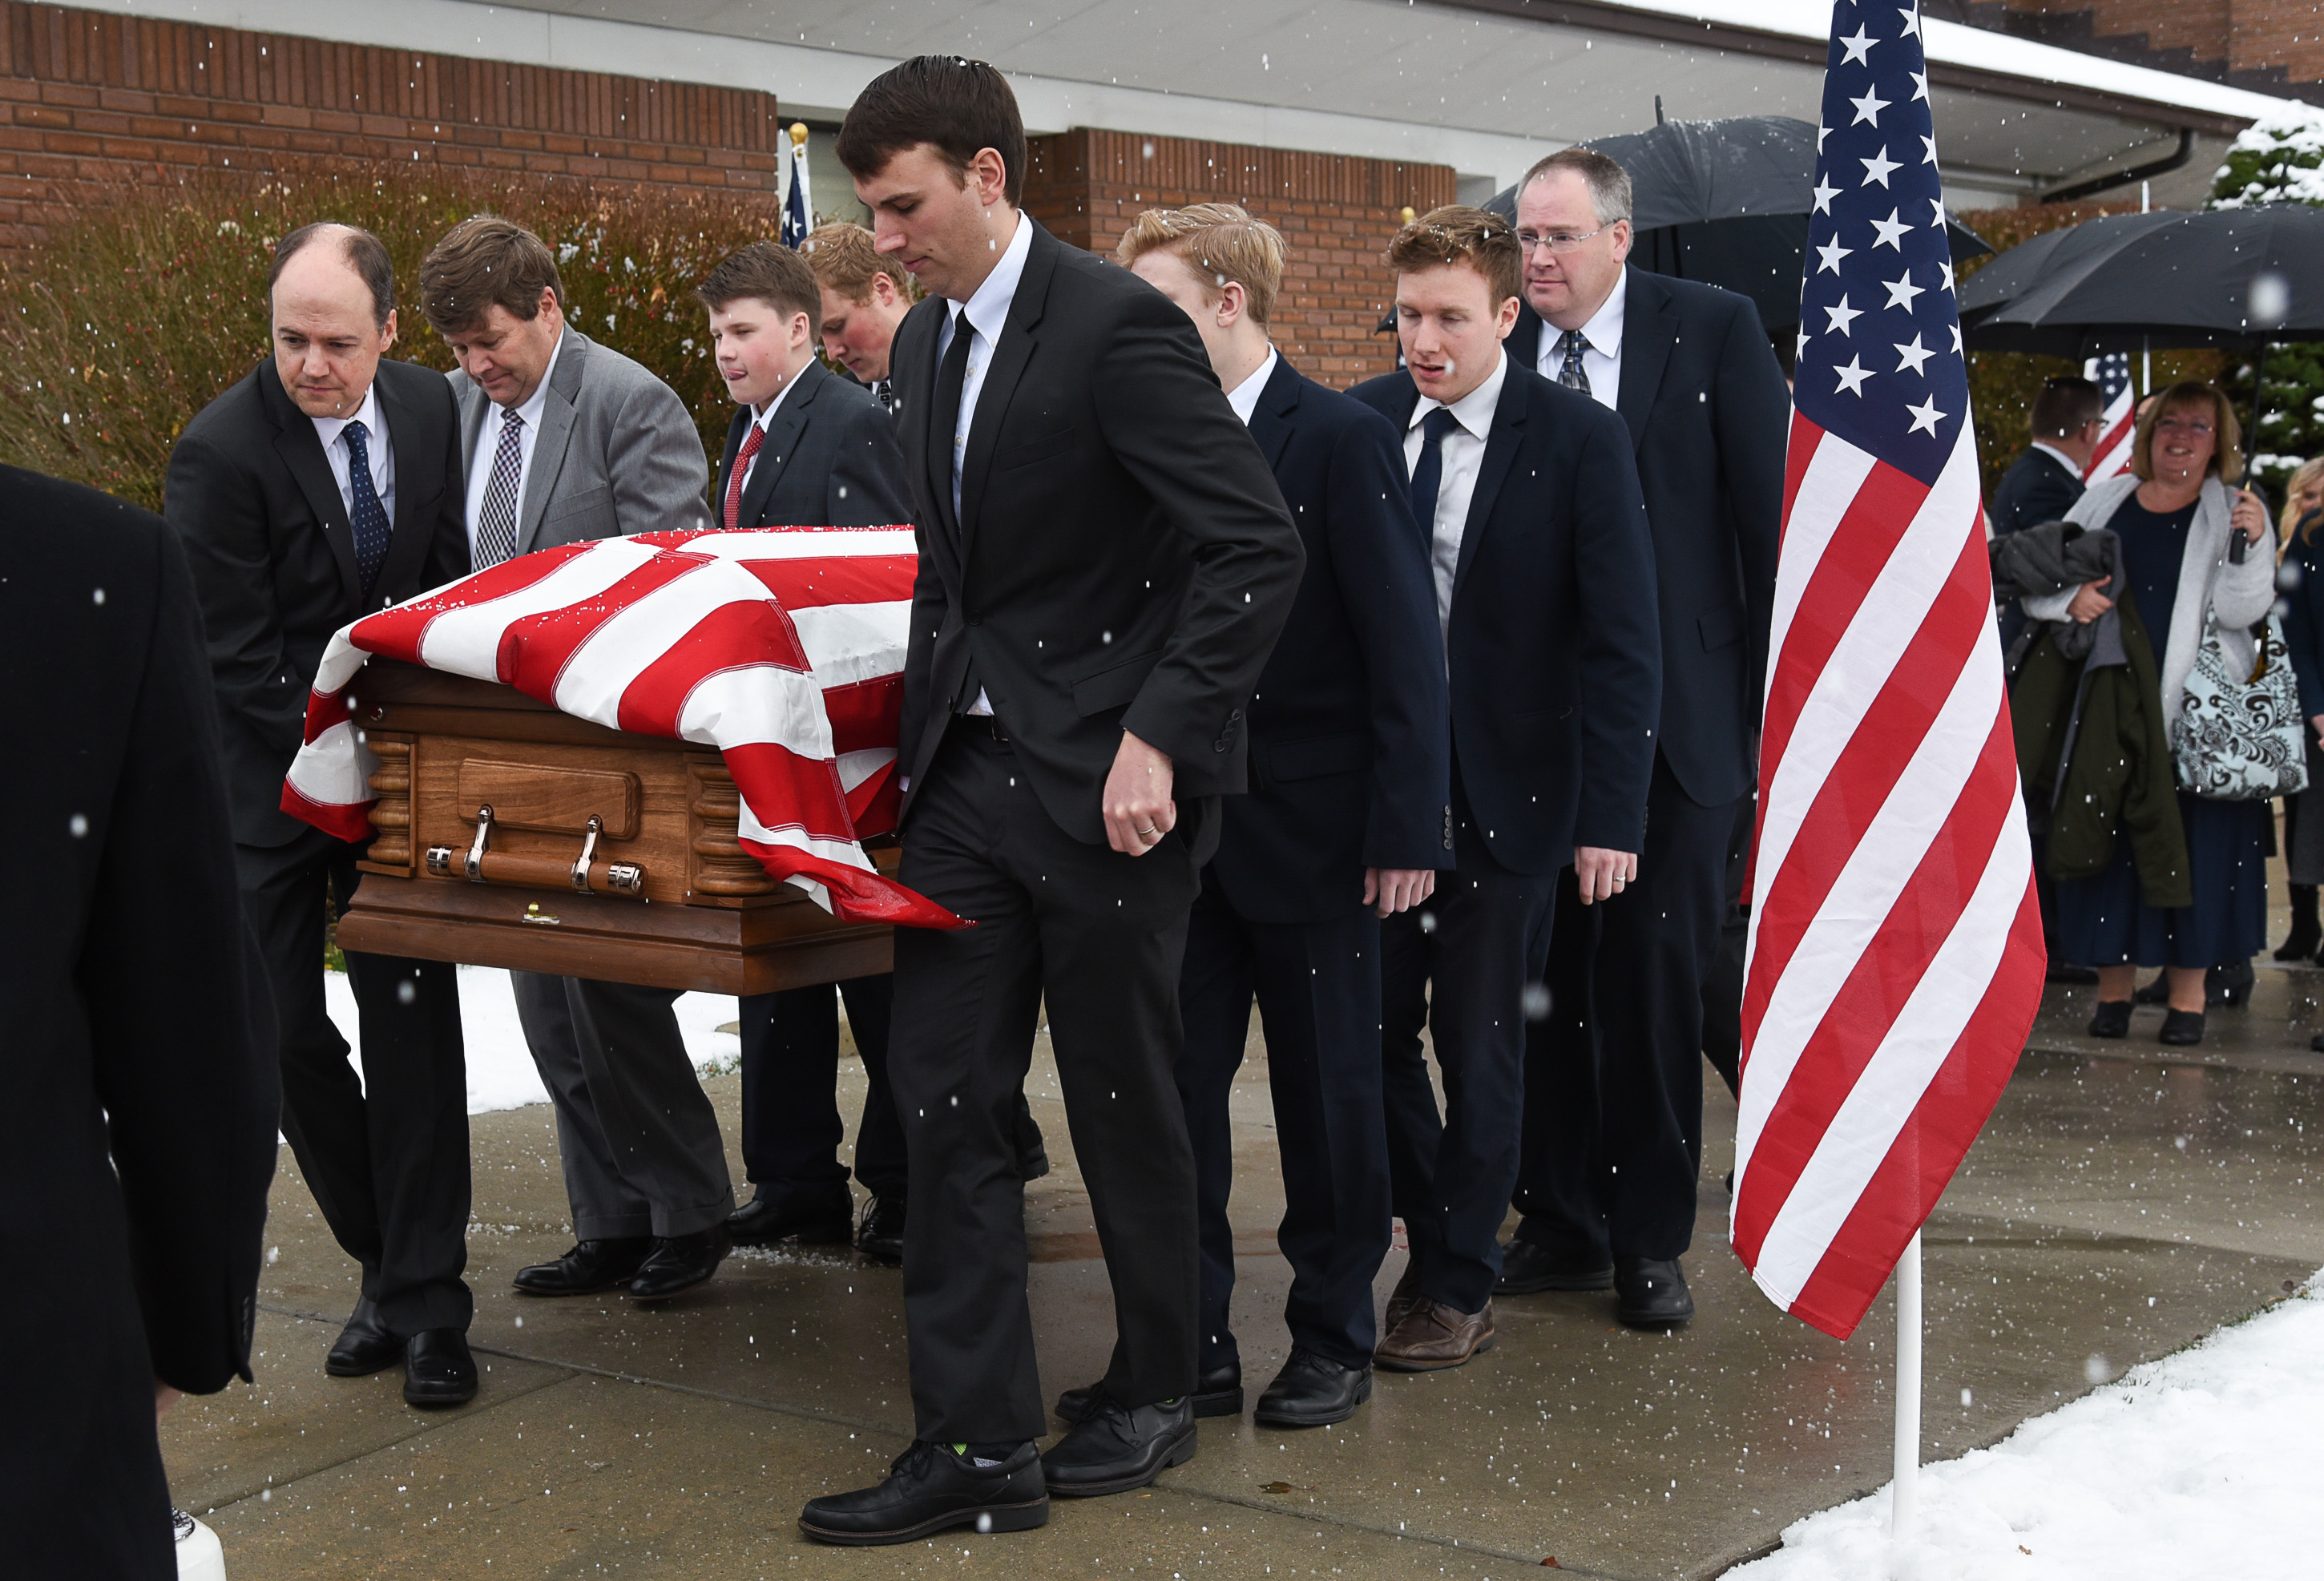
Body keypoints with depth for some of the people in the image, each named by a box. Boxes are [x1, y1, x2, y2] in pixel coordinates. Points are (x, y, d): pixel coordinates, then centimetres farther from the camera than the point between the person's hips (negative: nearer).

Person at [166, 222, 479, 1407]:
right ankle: (390, 1264, 19)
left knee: (410, 1015, -2)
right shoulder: (221, 452, -18)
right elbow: (237, 657, -17)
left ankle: (425, 1300, 4)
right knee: (283, 1028, 1)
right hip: (269, 777, -3)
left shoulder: (428, 408, -2)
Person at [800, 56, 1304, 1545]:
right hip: (973, 769, 7)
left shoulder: (1118, 324, -15)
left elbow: (1260, 550, -19)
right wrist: (930, 722, 14)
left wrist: (1157, 740, -22)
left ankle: (1155, 1392, 29)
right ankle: (979, 1447, 11)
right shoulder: (927, 340, 11)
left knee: (1124, 1099, 7)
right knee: (947, 1097, 4)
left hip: (1108, 779, -7)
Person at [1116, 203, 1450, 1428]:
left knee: (1328, 1097, 8)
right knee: (1172, 1093, 5)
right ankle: (1192, 1345, 16)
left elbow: (1404, 648, -10)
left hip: (1313, 837, -5)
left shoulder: (1343, 441, -8)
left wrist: (1406, 829, -13)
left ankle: (1334, 1340, 22)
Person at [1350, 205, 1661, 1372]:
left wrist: (1611, 815, -14)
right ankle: (1434, 1241, 28)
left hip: (1506, 795, -3)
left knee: (1478, 1044, 6)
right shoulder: (1358, 424, 2)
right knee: (1374, 1032, 7)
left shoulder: (1578, 441, -8)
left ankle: (1459, 1287, 21)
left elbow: (1622, 646, -9)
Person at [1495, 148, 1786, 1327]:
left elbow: (1773, 515, -1)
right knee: (1538, 972, 8)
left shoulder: (1713, 330, -1)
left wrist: (1773, 696, -3)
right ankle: (1560, 1222, 22)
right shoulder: (1496, 349, 4)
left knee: (1655, 974, 2)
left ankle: (1650, 1240, 15)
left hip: (1672, 713, -2)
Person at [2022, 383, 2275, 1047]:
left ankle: (2188, 994, 6)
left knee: (2190, 843, -1)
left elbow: (2239, 611, -6)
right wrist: (2070, 597, -11)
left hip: (2194, 708, -2)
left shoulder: (2237, 512, 5)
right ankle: (2113, 988, 12)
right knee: (2109, 841, 3)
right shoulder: (2105, 501, 10)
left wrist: (2248, 546, -21)